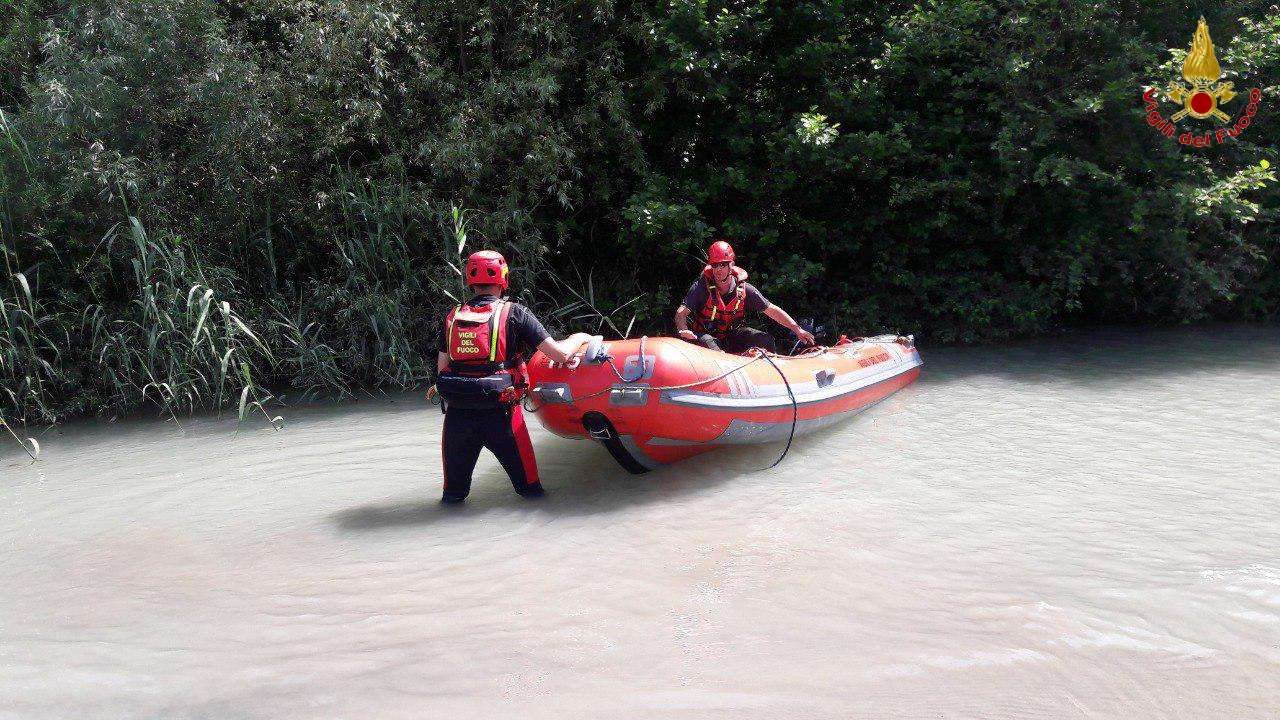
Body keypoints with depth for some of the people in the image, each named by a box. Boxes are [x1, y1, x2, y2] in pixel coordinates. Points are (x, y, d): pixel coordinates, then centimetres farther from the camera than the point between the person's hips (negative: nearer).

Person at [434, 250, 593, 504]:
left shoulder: (453, 317, 8)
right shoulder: (514, 313, -2)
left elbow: (442, 369, 7)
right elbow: (560, 353, -5)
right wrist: (581, 338, 14)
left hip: (456, 414, 3)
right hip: (499, 414, -3)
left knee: (454, 492, 21)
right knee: (526, 482, 16)